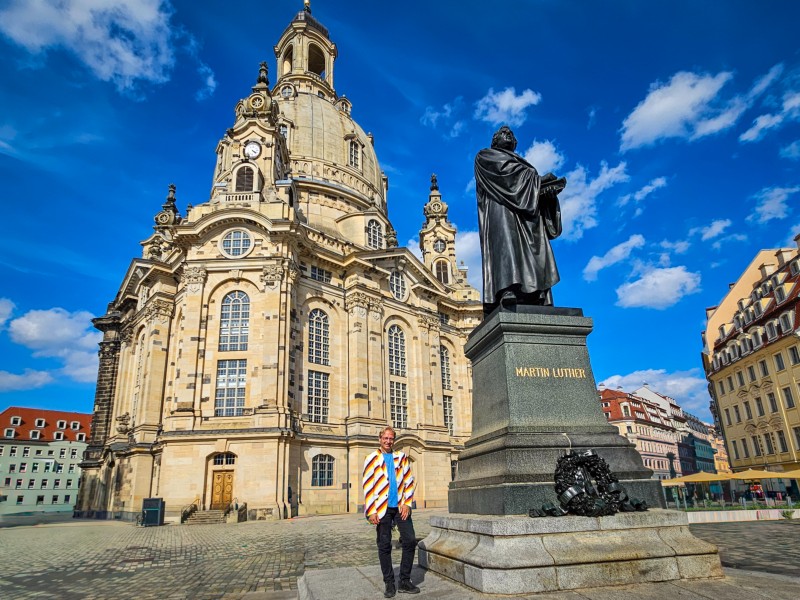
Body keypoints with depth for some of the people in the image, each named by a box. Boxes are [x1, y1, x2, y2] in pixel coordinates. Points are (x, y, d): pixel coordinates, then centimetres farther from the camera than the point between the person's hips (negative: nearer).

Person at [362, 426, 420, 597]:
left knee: (410, 541, -1)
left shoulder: (401, 457, 9)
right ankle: (389, 583, 17)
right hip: (383, 508, -2)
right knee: (384, 546, 4)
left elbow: (409, 482, 8)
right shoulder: (372, 459, 2)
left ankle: (405, 581, 12)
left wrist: (407, 504, -3)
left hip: (400, 507, 2)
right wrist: (371, 511, -8)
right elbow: (368, 487, -2)